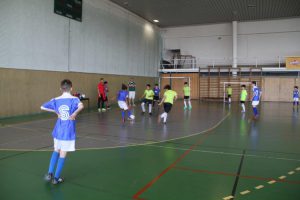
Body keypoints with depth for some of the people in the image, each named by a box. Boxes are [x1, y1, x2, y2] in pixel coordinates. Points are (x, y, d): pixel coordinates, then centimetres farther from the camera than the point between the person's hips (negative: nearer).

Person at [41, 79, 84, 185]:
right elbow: (81, 106, -33)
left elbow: (42, 107, 7)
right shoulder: (74, 99, -11)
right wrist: (74, 114, -18)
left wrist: (56, 111, 9)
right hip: (68, 132, -4)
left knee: (56, 150, 24)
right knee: (63, 154, 7)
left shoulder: (56, 100, 1)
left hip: (58, 130, 4)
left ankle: (50, 173, 17)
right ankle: (56, 178, 16)